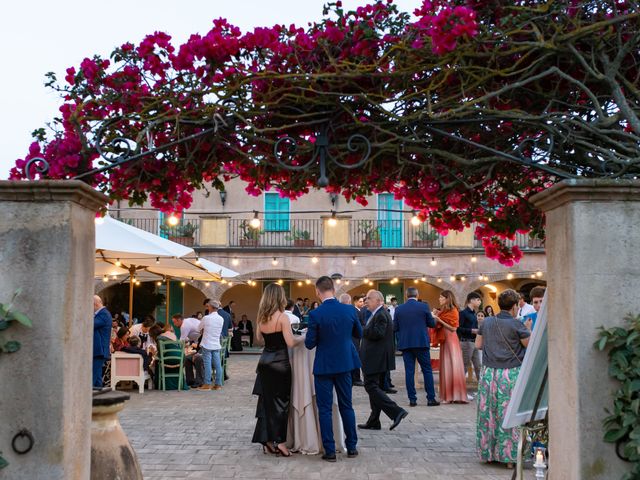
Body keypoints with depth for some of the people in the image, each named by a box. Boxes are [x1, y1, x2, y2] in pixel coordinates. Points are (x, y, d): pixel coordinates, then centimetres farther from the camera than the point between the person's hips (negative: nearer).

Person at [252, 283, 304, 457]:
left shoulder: (261, 317, 4)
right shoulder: (282, 317, -15)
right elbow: (291, 342, -17)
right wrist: (304, 337, -1)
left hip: (265, 363, 6)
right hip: (280, 363, -6)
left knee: (266, 401, 12)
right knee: (280, 401, 3)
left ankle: (267, 442, 17)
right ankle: (280, 442, 4)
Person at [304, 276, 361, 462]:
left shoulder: (315, 314, -16)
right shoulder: (349, 310, -5)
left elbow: (310, 344, -10)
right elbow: (359, 333, 10)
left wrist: (310, 332, 9)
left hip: (324, 366, -4)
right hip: (344, 364, 4)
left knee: (325, 409, 5)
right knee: (346, 406, 15)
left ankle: (330, 451, 7)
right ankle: (352, 447, 21)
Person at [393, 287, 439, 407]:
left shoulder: (399, 309, 1)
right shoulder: (424, 306, -4)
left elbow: (395, 328, 3)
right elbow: (432, 324, 2)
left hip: (405, 344, 2)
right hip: (421, 343, -2)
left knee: (409, 371, 5)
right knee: (427, 370, 6)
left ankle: (412, 399, 6)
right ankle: (431, 398, 6)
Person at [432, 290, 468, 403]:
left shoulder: (453, 311, -7)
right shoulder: (442, 310, 12)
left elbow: (453, 328, -13)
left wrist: (440, 320, -15)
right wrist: (436, 316, 2)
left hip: (451, 340, -7)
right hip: (444, 340, 7)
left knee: (454, 367, -7)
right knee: (446, 368, 7)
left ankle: (457, 395, -5)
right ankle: (448, 395, 11)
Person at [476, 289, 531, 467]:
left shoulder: (487, 322, 4)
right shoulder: (516, 325, -10)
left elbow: (478, 344, 12)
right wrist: (528, 329, 11)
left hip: (489, 373, 4)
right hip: (510, 375, -4)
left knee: (488, 413, 11)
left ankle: (488, 453, 20)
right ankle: (509, 455, 6)